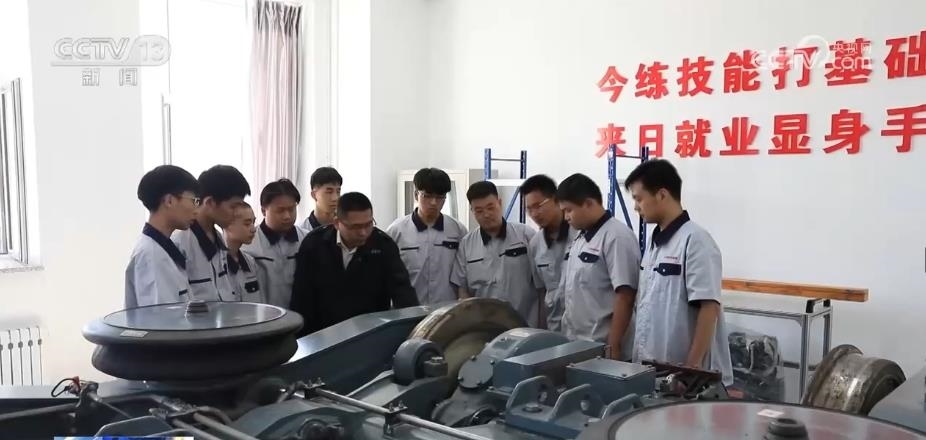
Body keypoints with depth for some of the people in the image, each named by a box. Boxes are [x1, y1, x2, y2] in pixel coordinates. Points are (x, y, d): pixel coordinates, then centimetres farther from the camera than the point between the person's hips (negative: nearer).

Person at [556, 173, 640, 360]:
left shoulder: (617, 237, -16)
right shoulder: (581, 238, 11)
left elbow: (625, 297, -19)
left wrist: (614, 347, -19)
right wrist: (568, 338, 15)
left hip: (602, 350, -8)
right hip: (575, 345, 8)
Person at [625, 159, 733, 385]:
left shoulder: (695, 240, -15)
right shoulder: (654, 241, 9)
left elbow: (709, 308, -19)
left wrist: (693, 367, -20)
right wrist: (640, 358, 14)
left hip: (685, 372, -8)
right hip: (652, 368, 8)